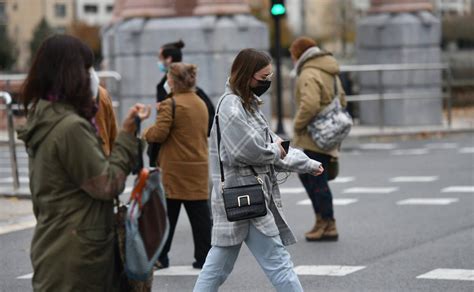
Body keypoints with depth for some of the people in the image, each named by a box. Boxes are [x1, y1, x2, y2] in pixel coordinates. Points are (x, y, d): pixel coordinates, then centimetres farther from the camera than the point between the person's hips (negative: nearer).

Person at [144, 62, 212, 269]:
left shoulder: (170, 105, -12)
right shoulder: (201, 104, 12)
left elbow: (159, 134, -17)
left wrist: (146, 133, 5)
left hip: (174, 170, -6)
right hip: (199, 168, 6)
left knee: (167, 213, 4)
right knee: (200, 215, 6)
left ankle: (160, 257, 10)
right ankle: (204, 256, 8)